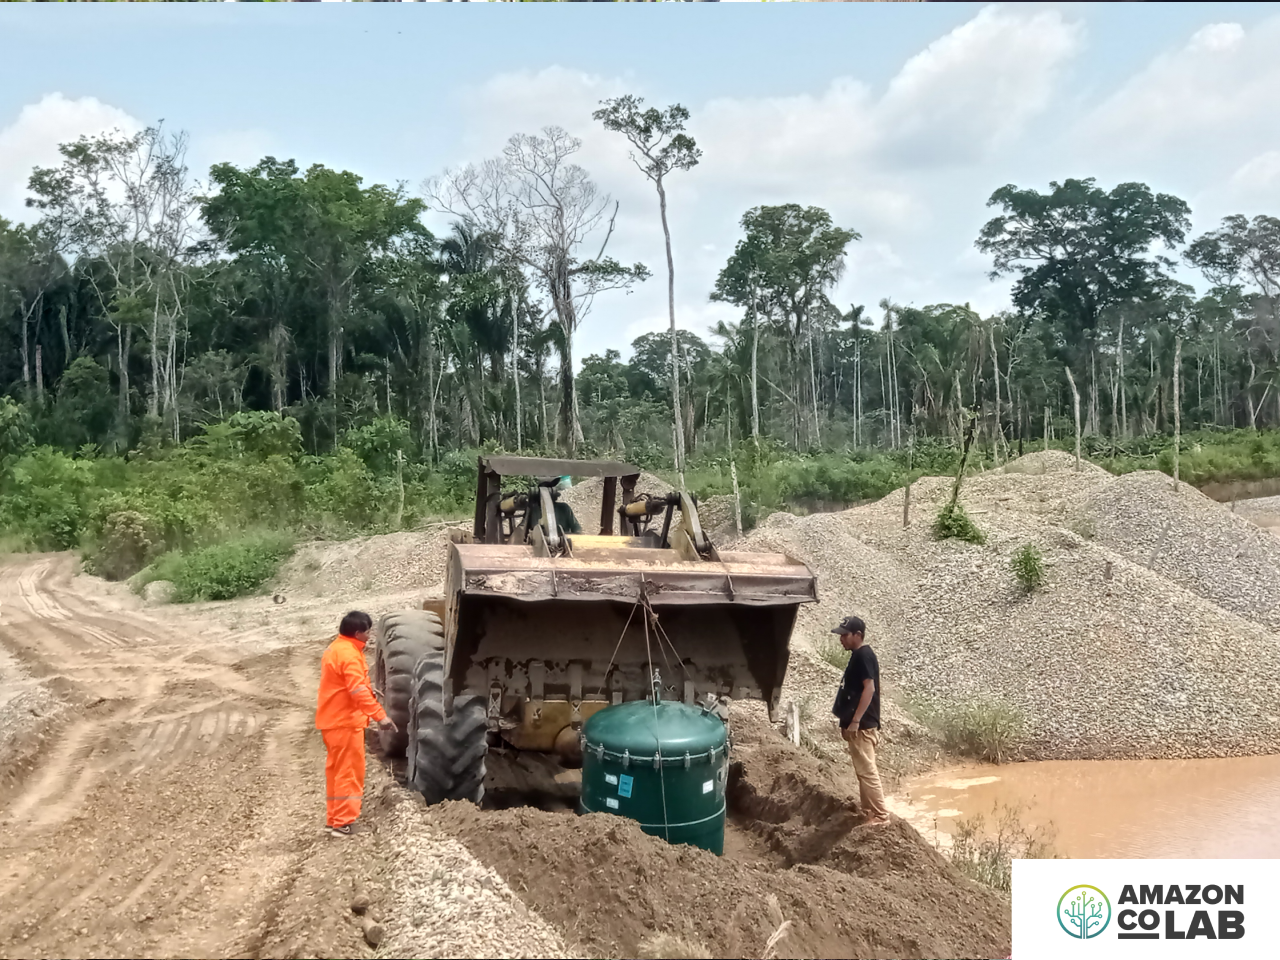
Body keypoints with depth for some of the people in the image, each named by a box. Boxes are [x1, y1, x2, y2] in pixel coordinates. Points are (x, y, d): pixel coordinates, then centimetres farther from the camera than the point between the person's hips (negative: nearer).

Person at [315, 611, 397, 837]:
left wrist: (368, 687, 25)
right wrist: (380, 715, -32)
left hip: (331, 720, 10)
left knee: (336, 771, 15)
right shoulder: (349, 653, -19)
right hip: (345, 721, -10)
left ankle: (333, 819, 21)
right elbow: (358, 690, -29)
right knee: (349, 772, -5)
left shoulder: (335, 649, 14)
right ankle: (343, 823, -5)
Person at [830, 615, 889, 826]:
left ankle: (880, 815, -3)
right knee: (862, 770, 12)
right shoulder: (857, 656, 16)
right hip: (858, 724, 10)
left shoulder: (864, 655, -14)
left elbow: (869, 688, -22)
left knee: (867, 771, -7)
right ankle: (869, 813, 18)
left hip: (862, 725, -10)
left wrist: (855, 720, -24)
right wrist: (847, 721, 21)